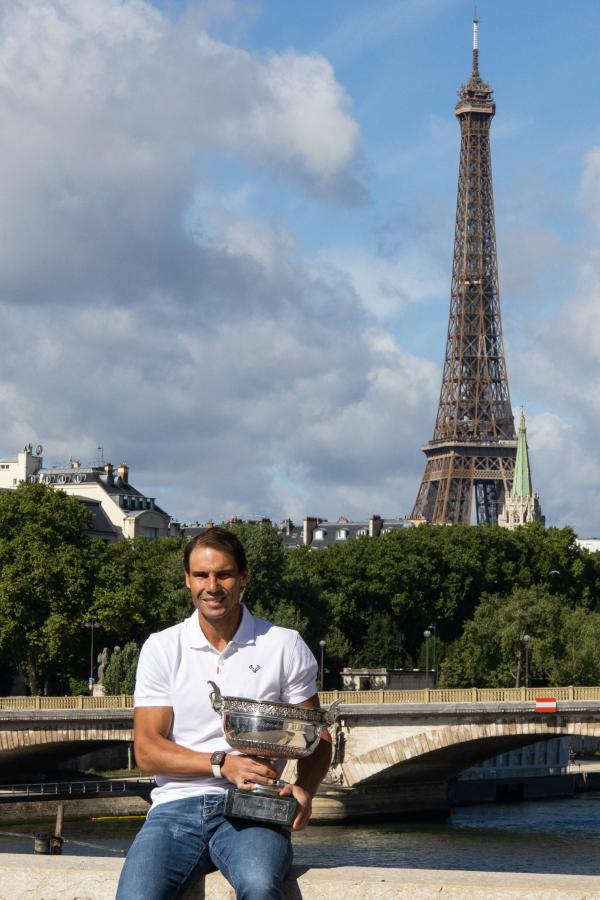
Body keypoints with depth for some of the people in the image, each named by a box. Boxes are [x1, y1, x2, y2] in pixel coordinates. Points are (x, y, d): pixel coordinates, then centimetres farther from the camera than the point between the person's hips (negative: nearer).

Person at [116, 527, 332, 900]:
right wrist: (223, 764, -12)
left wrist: (304, 788, -13)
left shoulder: (284, 646, 8)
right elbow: (147, 750, 4)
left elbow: (316, 739, 11)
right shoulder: (162, 649, 9)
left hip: (251, 812, -1)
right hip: (177, 804, 1)